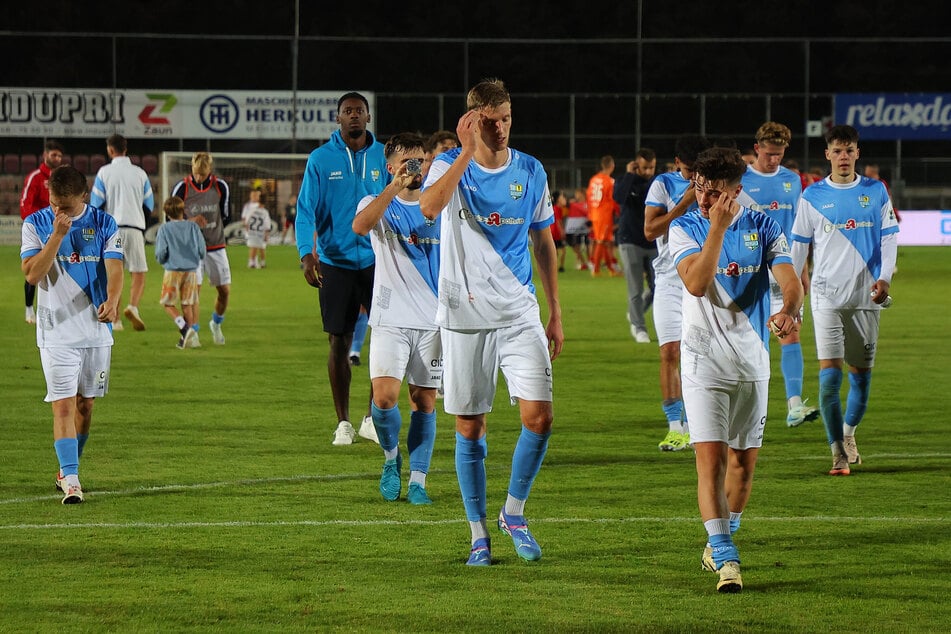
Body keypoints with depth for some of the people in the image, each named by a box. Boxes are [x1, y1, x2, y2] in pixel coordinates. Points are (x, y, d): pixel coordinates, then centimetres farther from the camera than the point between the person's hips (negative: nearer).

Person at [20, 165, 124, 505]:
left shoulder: (104, 224, 1)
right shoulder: (35, 225, -1)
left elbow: (114, 267, -10)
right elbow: (32, 274, -11)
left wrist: (112, 300, -30)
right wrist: (57, 235, -21)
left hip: (97, 329, 2)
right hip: (56, 332, -2)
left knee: (85, 403, 11)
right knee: (63, 405, -12)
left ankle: (67, 470, 27)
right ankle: (70, 479, -15)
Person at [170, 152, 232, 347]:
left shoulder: (221, 187, -2)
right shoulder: (182, 188, -9)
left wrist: (209, 227, 1)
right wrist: (191, 222, -19)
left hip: (216, 247, 3)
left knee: (225, 290, 3)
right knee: (194, 288, -14)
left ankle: (216, 324, 30)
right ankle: (192, 333, -8)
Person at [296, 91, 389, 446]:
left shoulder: (383, 157, 5)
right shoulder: (321, 159, 0)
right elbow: (306, 210, -3)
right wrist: (306, 253, -16)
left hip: (377, 260, 1)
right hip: (335, 261, -1)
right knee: (340, 342, 2)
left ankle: (374, 418, 7)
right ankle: (343, 423, 11)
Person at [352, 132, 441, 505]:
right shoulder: (379, 205, 2)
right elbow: (360, 226, -23)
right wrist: (394, 188, -31)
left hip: (433, 320, 3)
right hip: (391, 319, -3)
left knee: (425, 400, 2)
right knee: (384, 394, -15)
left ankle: (417, 481, 8)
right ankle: (391, 457, 12)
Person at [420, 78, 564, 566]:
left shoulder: (531, 172, 5)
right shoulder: (450, 165, -4)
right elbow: (429, 206, -27)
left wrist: (555, 313, 14)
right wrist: (468, 151, -28)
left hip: (520, 315, 2)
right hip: (464, 318, -2)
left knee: (539, 417, -9)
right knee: (469, 428, 2)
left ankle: (514, 513, 12)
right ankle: (479, 535, 14)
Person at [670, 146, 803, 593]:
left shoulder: (763, 228, 1)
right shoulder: (684, 229, -4)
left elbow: (790, 281, -9)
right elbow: (696, 283, -20)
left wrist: (789, 310, -32)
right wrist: (718, 226, -24)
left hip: (753, 362, 3)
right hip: (704, 362, -3)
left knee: (744, 460, 10)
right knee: (710, 458, -15)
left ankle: (719, 542, 30)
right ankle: (725, 559, -20)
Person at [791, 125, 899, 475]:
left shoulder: (876, 191, 5)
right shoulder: (812, 196, 3)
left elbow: (889, 237, 7)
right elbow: (798, 245, 7)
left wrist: (885, 278, -8)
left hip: (866, 296, 2)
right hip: (827, 296, -2)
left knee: (861, 374, 8)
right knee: (829, 374, -12)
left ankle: (848, 432, 33)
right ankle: (839, 452, -8)